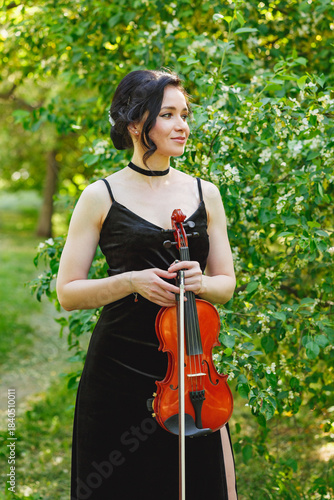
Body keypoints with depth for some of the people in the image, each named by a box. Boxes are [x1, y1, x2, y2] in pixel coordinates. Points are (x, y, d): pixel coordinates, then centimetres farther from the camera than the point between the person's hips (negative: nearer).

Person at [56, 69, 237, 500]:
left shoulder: (205, 194, 7)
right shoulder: (101, 197, -2)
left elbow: (226, 285, 11)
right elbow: (68, 293, -3)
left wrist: (200, 282, -11)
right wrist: (131, 281, -18)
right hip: (119, 370, -3)